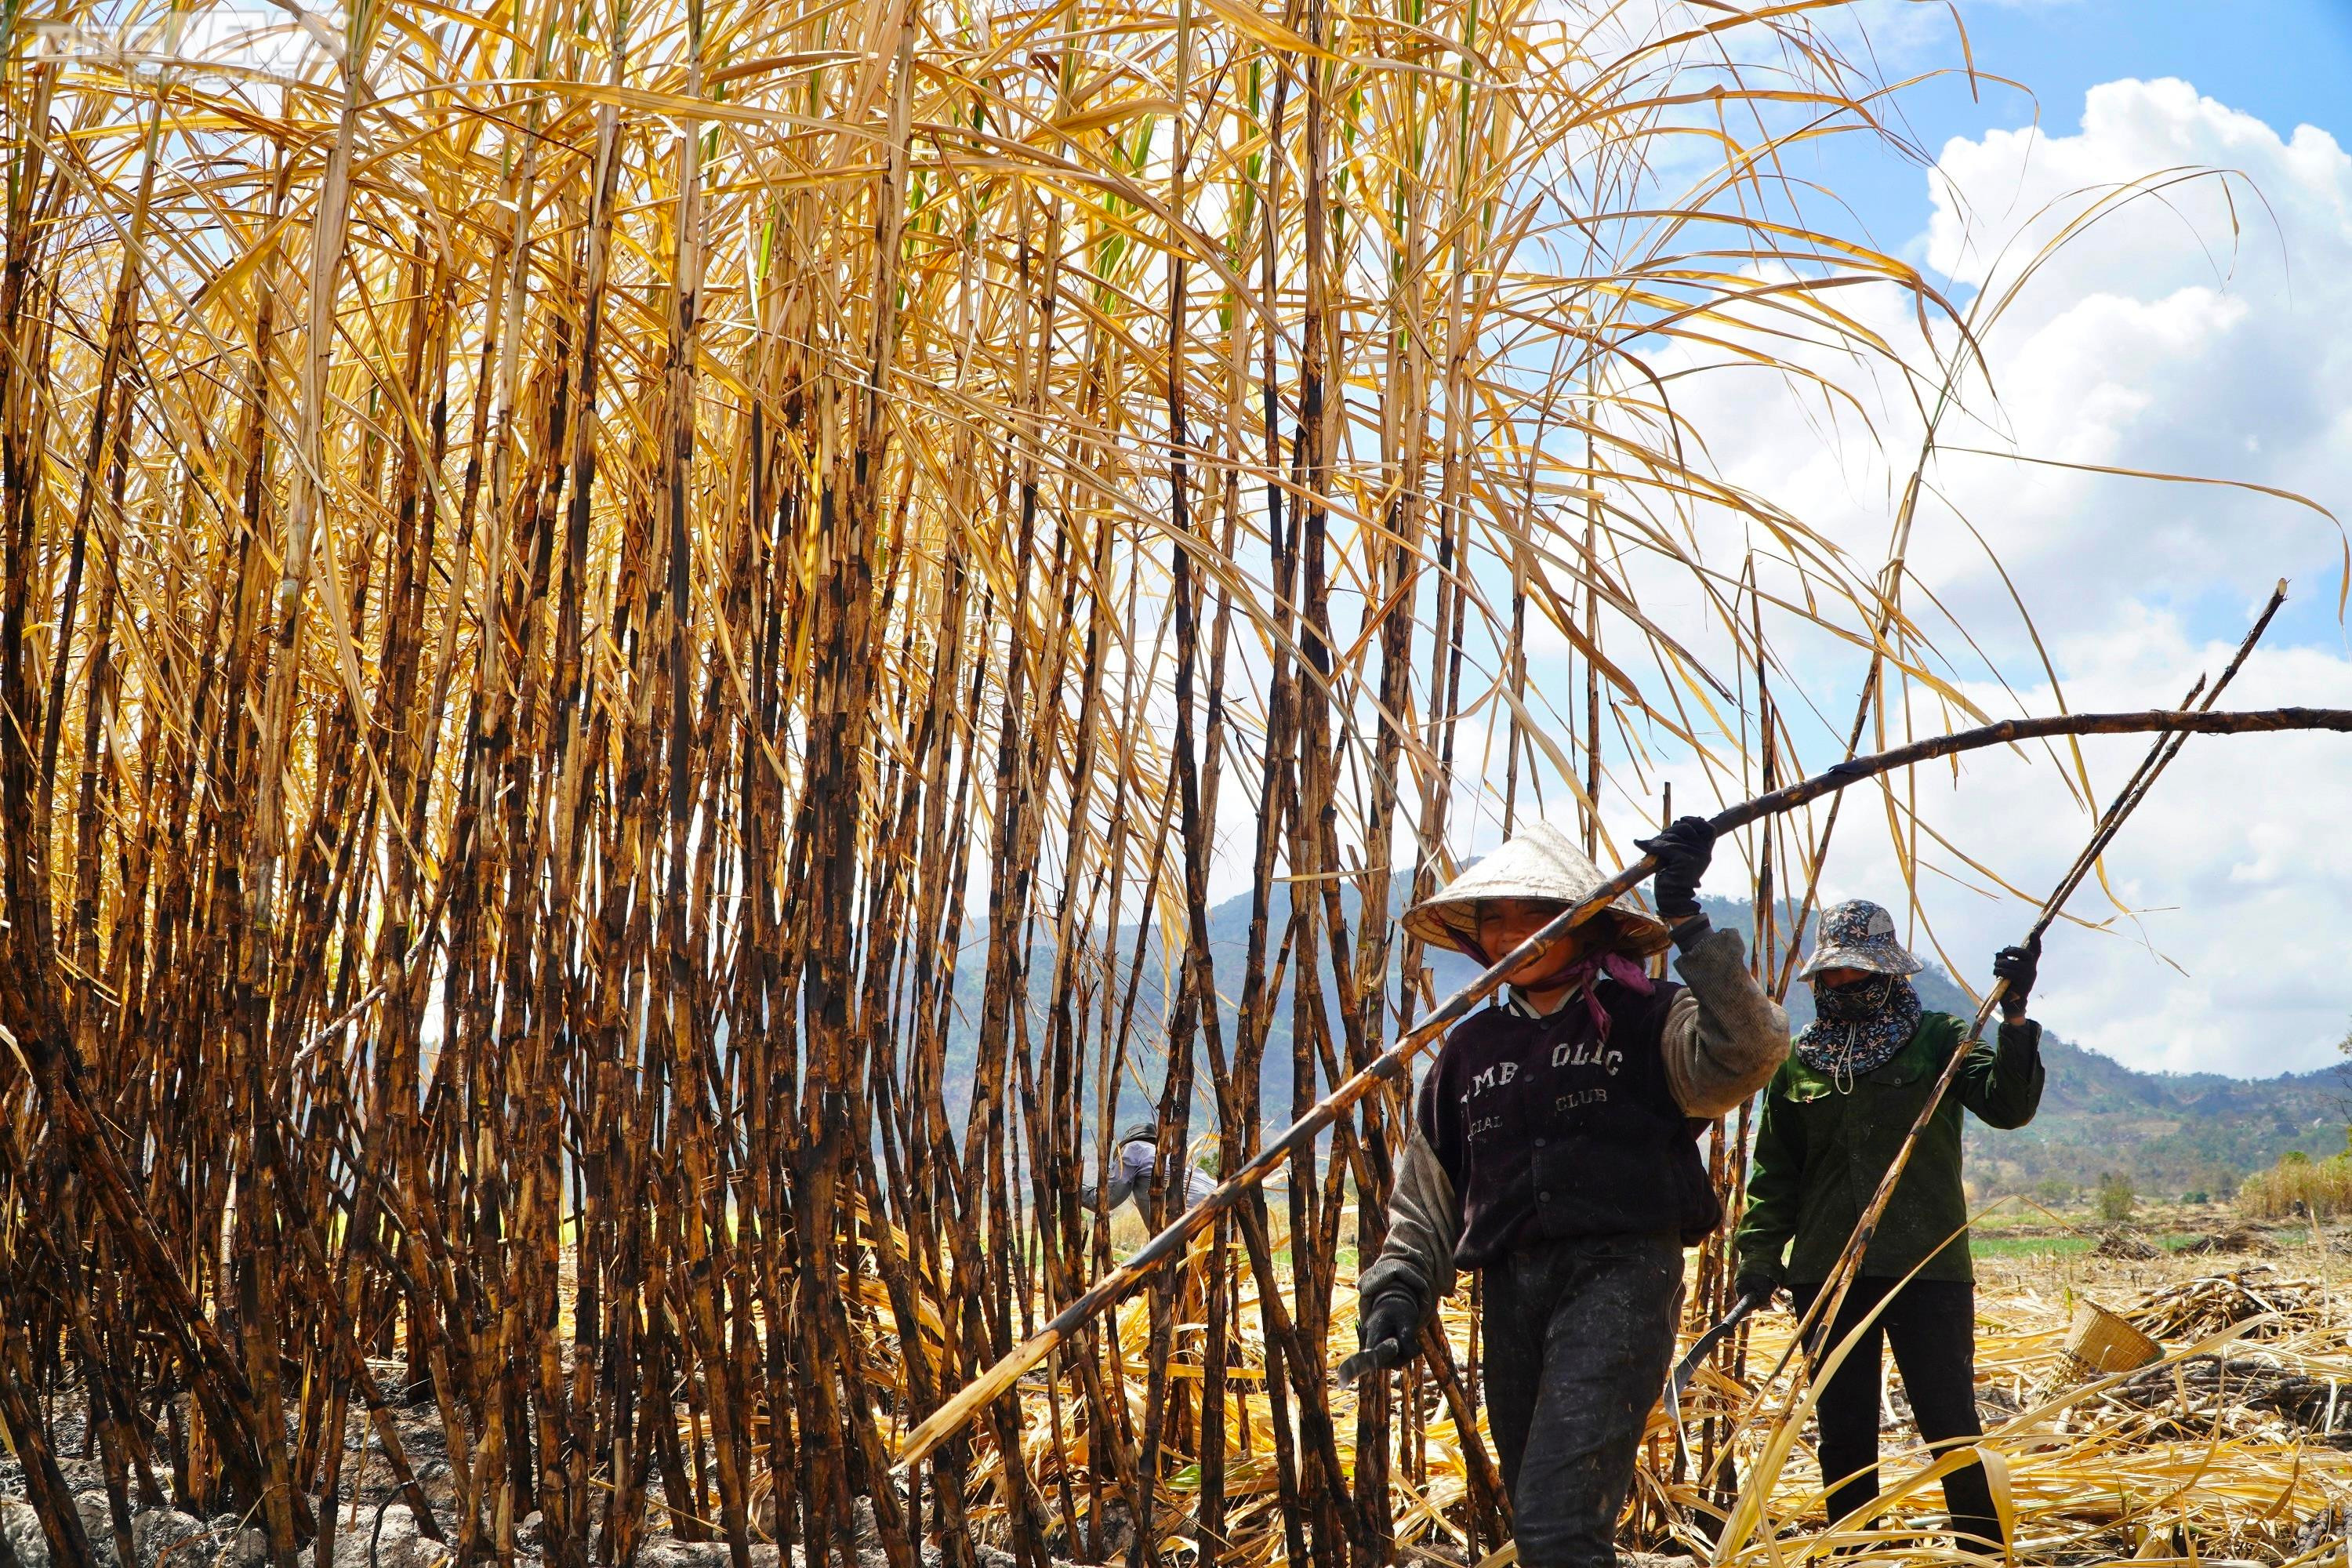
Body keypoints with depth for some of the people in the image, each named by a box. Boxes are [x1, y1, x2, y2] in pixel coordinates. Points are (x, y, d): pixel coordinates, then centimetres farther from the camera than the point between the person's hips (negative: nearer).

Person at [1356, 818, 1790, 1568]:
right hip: (1513, 1291, 6)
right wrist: (1399, 1286, 8)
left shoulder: (1644, 1020, 1)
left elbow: (1745, 1053, -20)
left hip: (1620, 1276, -6)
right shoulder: (1471, 1046, 16)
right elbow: (1427, 1191, 21)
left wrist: (1689, 923, -22)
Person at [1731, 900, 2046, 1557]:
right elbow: (1776, 1170, 14)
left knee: (1951, 1425, -4)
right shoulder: (1798, 1061, 10)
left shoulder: (1936, 1040, 3)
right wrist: (1759, 1255, 4)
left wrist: (2015, 1019, -23)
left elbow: (2009, 1105, -11)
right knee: (1843, 1430, 10)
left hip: (1929, 1264, -3)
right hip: (1825, 1273, 3)